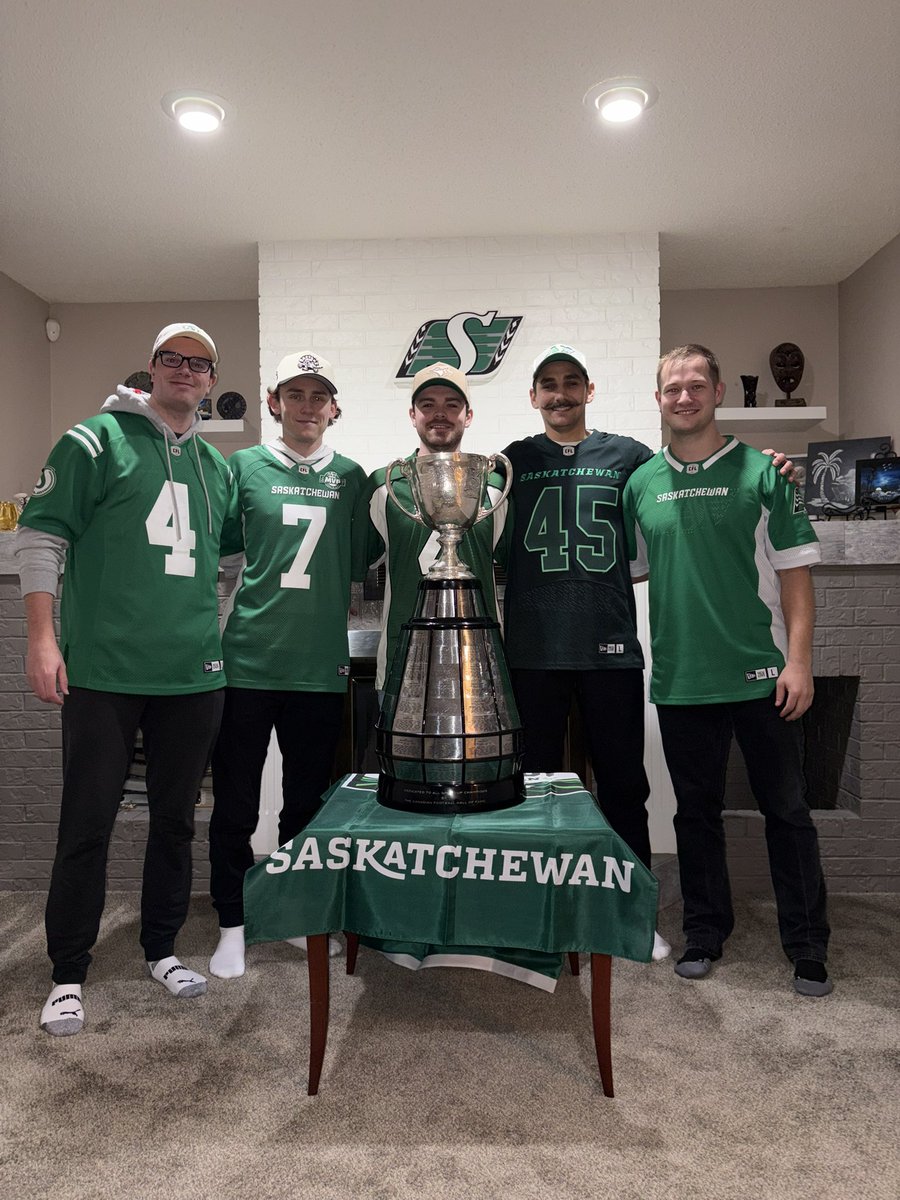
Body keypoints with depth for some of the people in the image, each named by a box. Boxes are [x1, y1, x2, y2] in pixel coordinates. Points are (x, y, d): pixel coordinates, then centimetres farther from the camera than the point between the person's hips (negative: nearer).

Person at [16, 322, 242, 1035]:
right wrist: (41, 637, -12)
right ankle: (69, 976, 19)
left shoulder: (217, 466, 14)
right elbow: (41, 536, -6)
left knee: (176, 818, 13)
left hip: (194, 674, 5)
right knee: (88, 824, 3)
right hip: (105, 671, -5)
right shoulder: (97, 441, -1)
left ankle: (162, 949, 31)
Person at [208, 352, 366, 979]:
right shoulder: (244, 467, 3)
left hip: (321, 665, 2)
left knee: (308, 803, 14)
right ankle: (233, 923, 25)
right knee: (236, 805, 6)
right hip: (247, 660, -1)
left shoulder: (351, 477, 9)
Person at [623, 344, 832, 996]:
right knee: (696, 811, 13)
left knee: (787, 809, 7)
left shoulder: (762, 472, 0)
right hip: (681, 679, 2)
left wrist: (799, 661, -9)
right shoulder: (642, 484, 6)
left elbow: (794, 572, -3)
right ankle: (705, 933, 29)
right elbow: (625, 570, 14)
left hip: (762, 674, -2)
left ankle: (808, 947, 23)